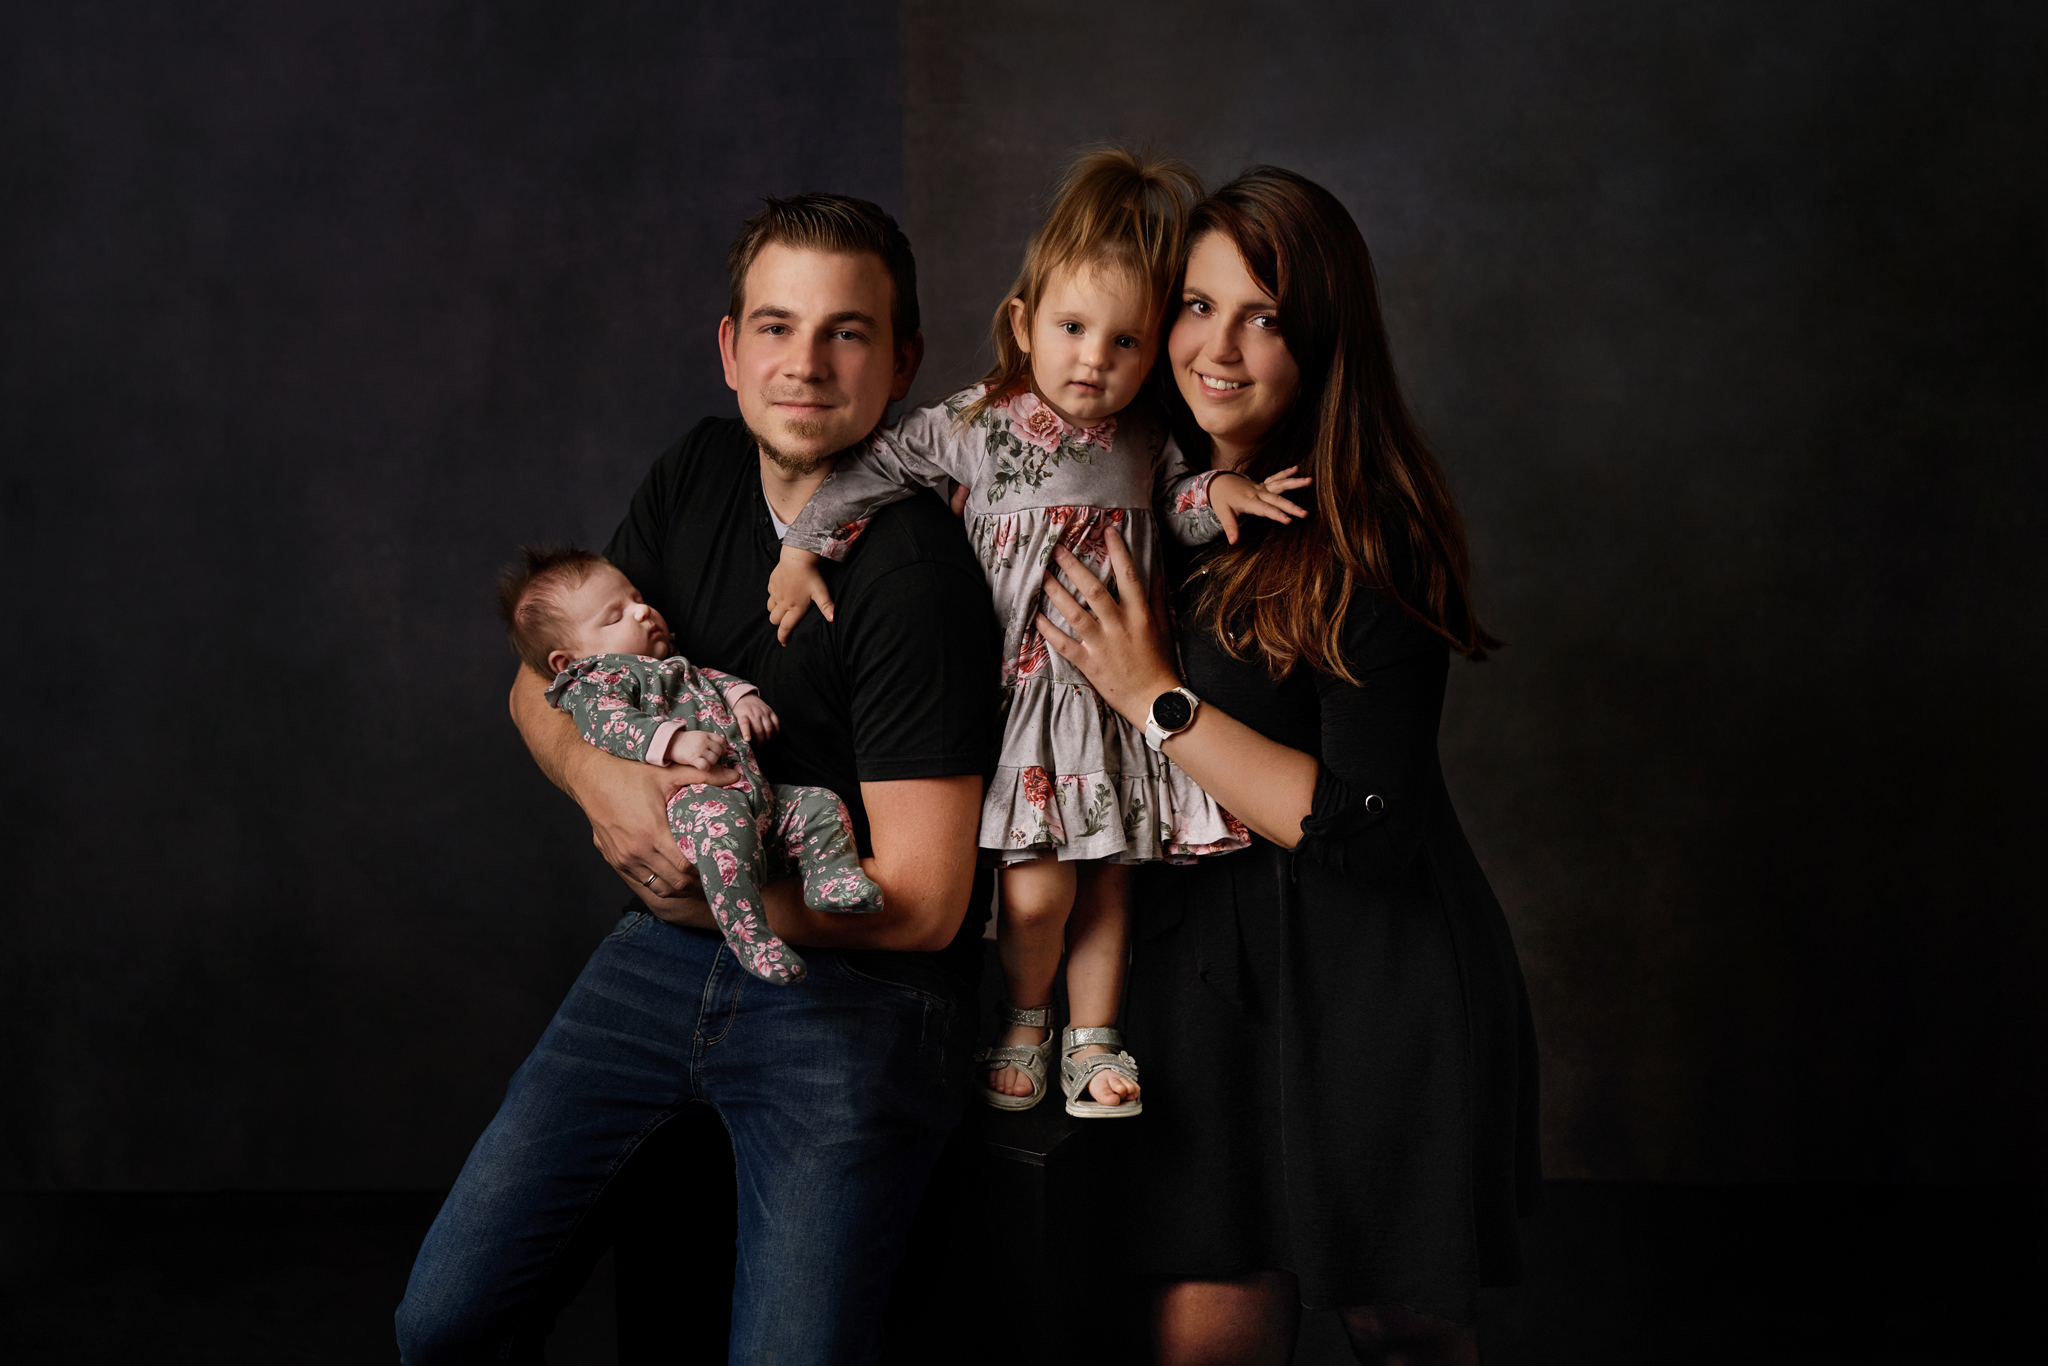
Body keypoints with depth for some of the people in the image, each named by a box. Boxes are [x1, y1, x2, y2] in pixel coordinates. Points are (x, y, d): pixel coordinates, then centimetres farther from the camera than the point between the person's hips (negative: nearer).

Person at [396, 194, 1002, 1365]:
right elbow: (544, 679, 12)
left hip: (854, 991, -6)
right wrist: (602, 774, -11)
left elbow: (920, 903, -18)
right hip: (676, 946, 6)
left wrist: (698, 894, -9)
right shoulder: (698, 476, 5)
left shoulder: (917, 574, -18)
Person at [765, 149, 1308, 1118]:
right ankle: (1023, 1022, 20)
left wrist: (1218, 491, -8)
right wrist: (802, 550, -3)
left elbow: (1173, 507, 13)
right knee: (1037, 890, -8)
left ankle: (1093, 1043, 27)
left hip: (1118, 698, 3)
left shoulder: (1148, 440, 0)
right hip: (1021, 696, -3)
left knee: (1104, 882, 10)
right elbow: (877, 467, -1)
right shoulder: (977, 426, -7)